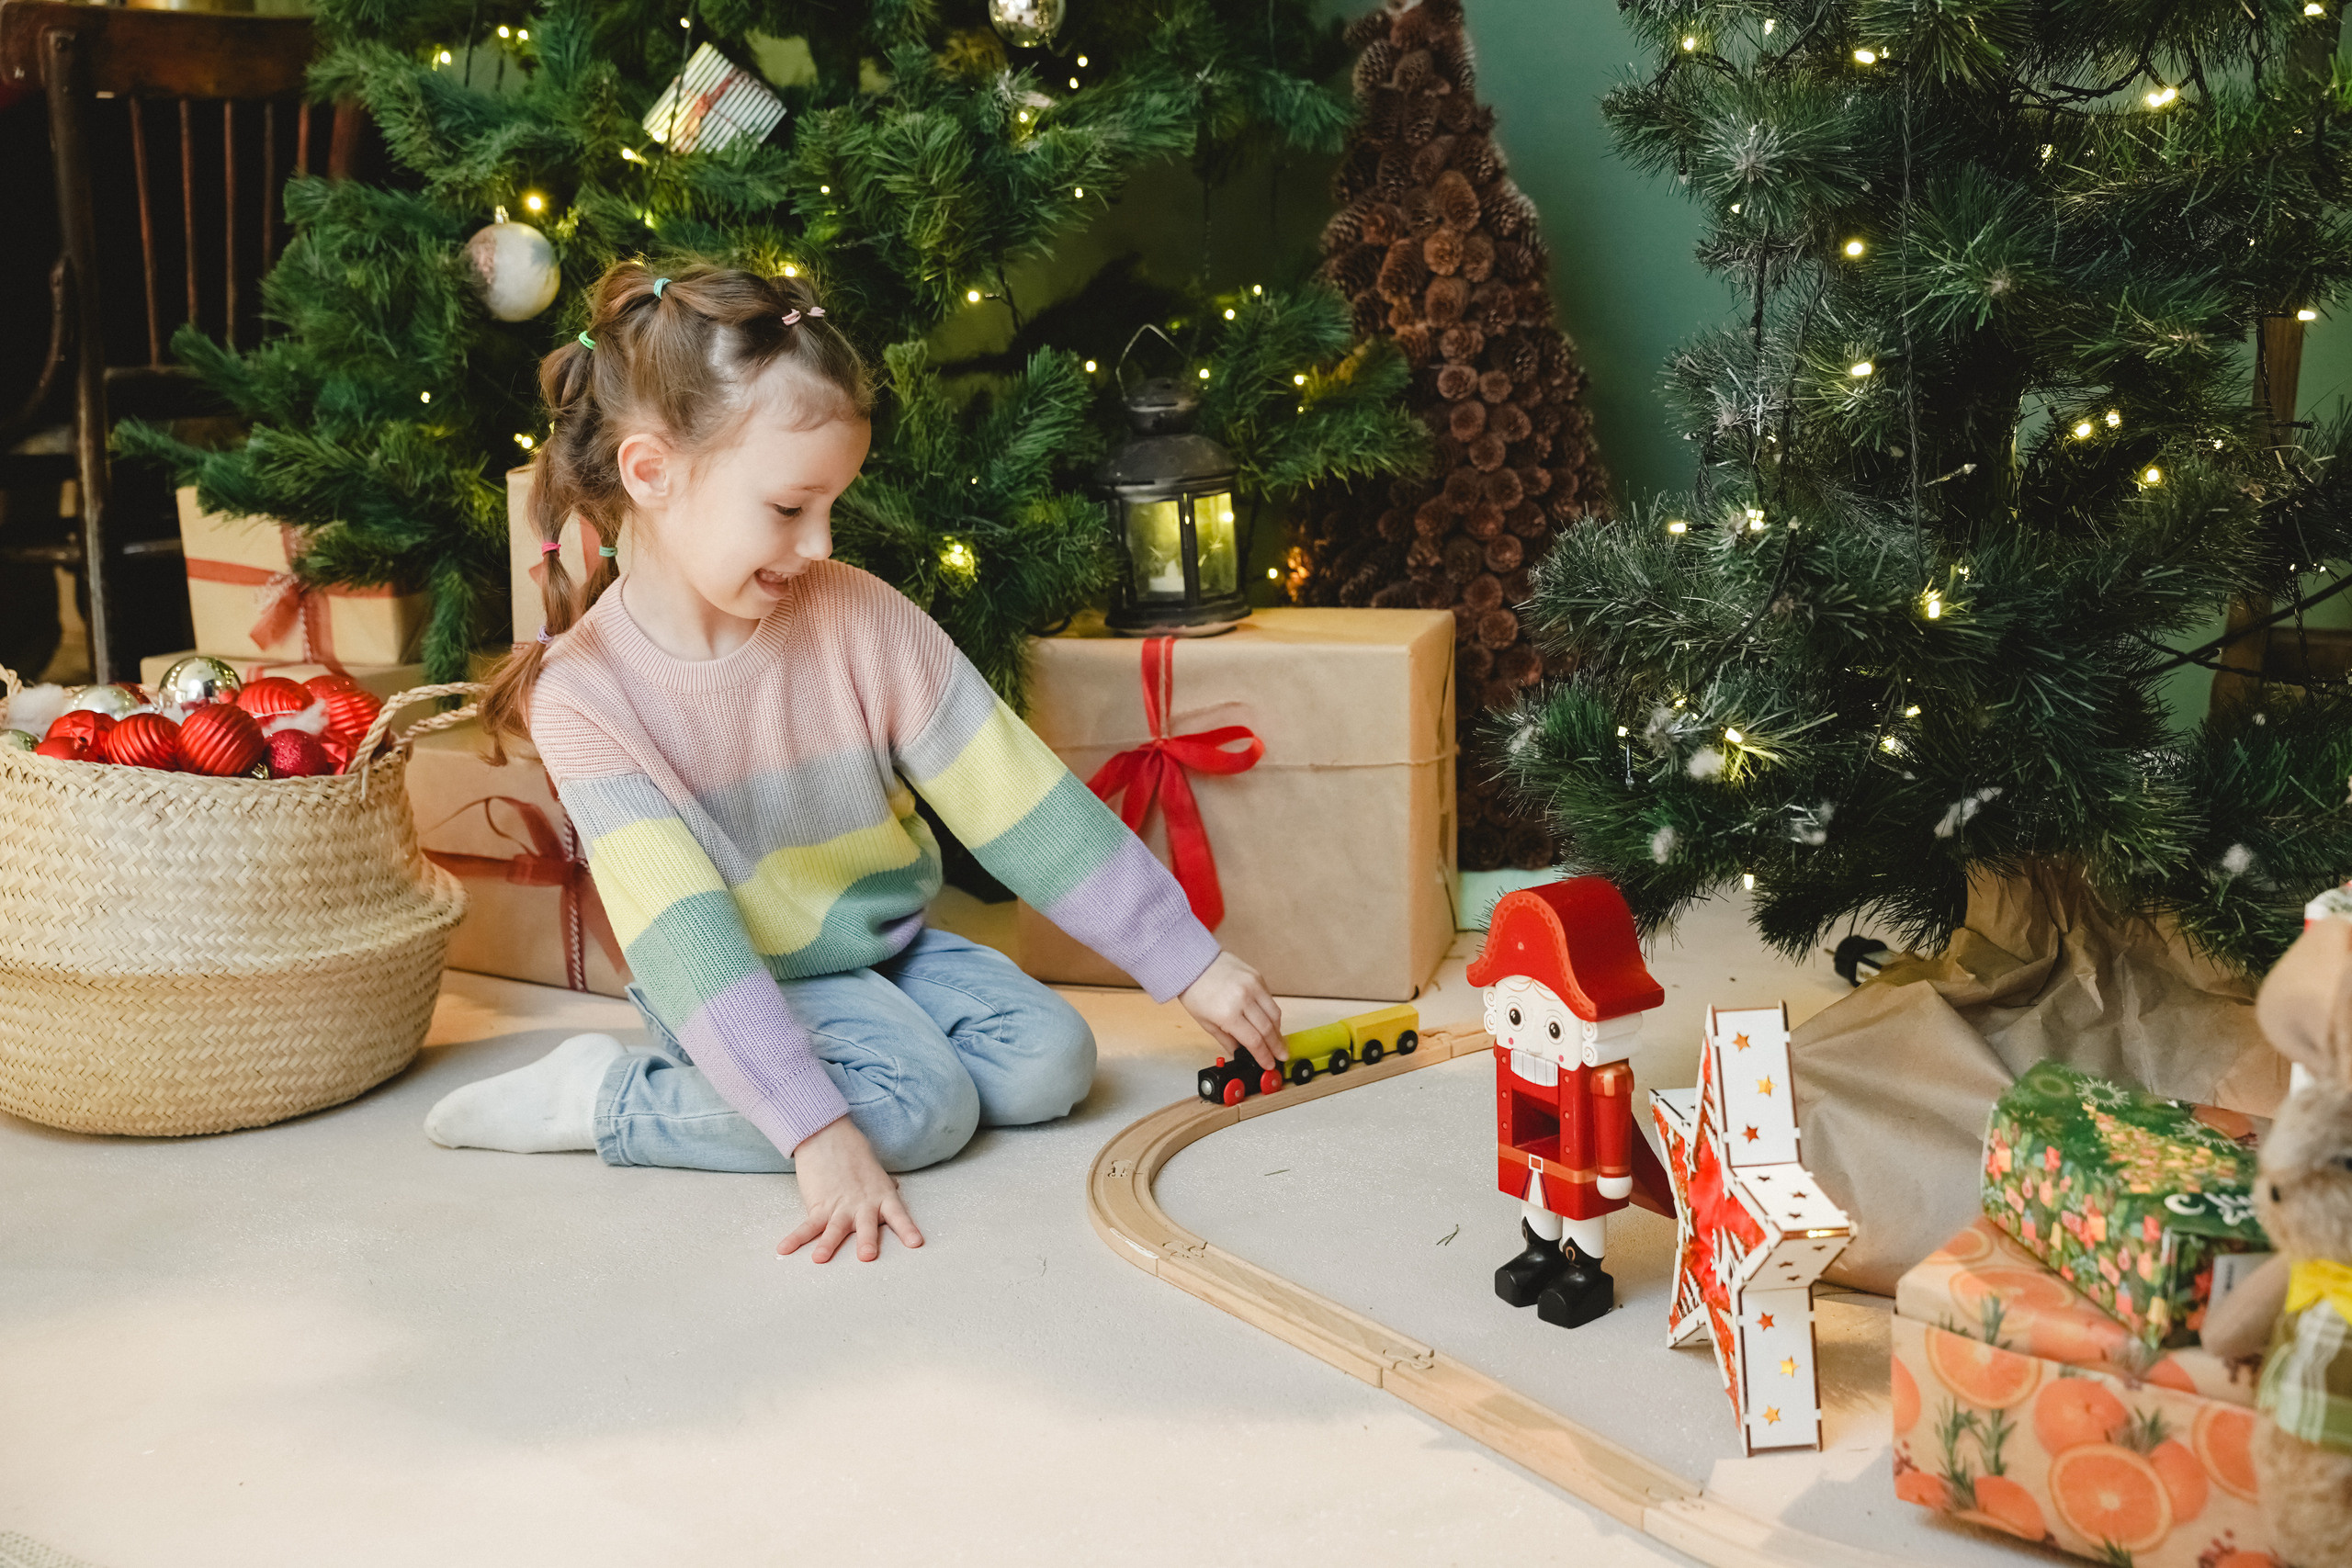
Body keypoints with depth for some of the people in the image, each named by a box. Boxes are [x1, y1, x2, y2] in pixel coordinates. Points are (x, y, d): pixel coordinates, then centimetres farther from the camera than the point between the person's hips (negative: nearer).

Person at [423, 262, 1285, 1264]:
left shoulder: (858, 619, -13)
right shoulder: (584, 692, -21)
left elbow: (1023, 801, -10)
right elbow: (683, 938, -28)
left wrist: (1187, 962, -9)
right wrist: (815, 1128, -38)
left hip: (887, 947, 5)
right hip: (736, 986, -5)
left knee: (1050, 1063, -15)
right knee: (920, 1106, -27)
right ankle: (609, 1095, -9)